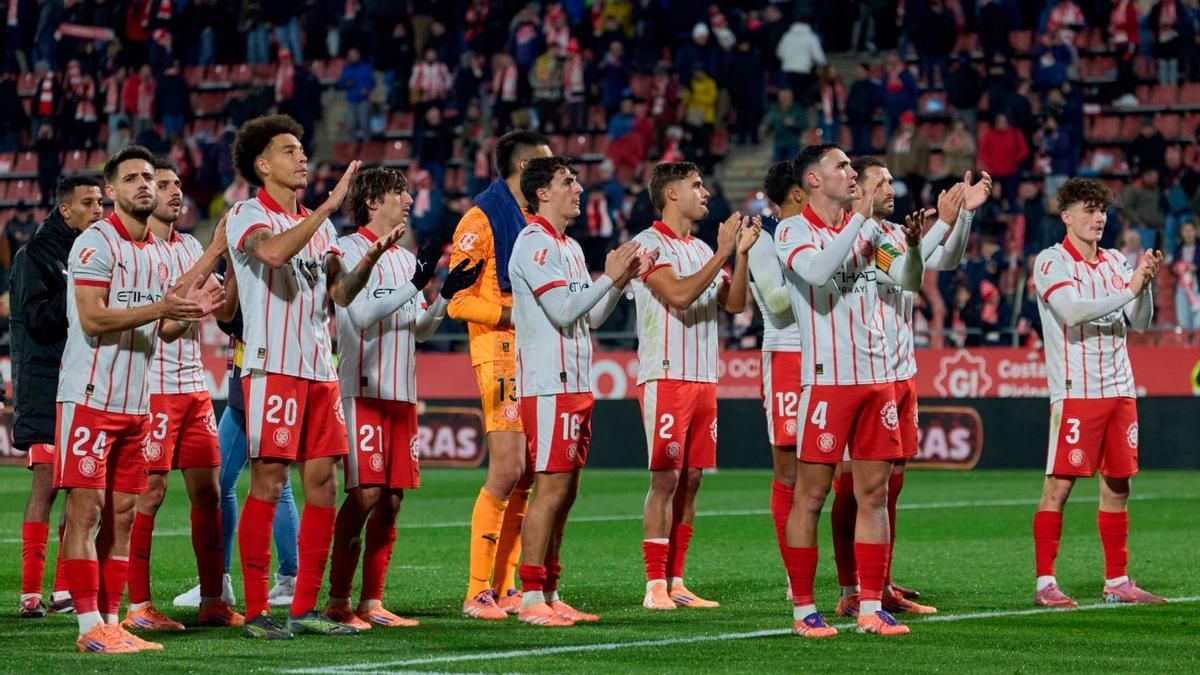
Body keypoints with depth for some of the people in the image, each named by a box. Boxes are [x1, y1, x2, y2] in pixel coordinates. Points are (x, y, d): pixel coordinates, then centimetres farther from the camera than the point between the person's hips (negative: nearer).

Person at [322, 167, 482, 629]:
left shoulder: (406, 258, 18)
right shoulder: (349, 249, -4)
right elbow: (362, 315, -15)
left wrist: (446, 296, 5)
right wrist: (415, 285, -19)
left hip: (401, 393, 8)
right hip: (363, 391, -8)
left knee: (392, 499, 5)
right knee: (366, 494, -12)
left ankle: (372, 602, 9)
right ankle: (338, 601, -8)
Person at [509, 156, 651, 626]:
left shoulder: (570, 248, 19)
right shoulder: (534, 244, -10)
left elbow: (592, 317, 20)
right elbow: (563, 310, -17)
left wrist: (624, 279, 10)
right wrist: (609, 276, -11)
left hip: (576, 385, 9)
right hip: (548, 387, -9)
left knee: (565, 492, 9)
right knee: (551, 490, -10)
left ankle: (550, 594, 12)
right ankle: (531, 599, -9)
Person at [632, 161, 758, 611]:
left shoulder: (701, 249, 17)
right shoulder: (649, 244, -6)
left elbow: (734, 304, 10)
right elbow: (679, 294, -19)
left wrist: (742, 254, -2)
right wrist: (723, 254, -18)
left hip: (704, 378, 7)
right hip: (666, 376, -7)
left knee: (690, 479, 6)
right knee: (665, 478, -9)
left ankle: (676, 581, 9)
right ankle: (655, 584, -8)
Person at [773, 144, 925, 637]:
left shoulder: (868, 229, 13)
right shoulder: (792, 233, -3)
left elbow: (910, 280, 9)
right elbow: (819, 271, -23)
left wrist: (913, 246, -11)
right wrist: (861, 215, -21)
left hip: (876, 375, 6)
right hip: (826, 379, -6)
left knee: (874, 493, 5)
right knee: (811, 495, -3)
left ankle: (871, 607, 10)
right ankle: (804, 609, 3)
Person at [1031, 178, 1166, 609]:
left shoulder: (1115, 263, 14)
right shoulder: (1052, 262, -4)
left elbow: (1139, 322, 11)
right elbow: (1071, 310, -20)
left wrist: (1146, 282, -6)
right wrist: (1128, 290, -20)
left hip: (1119, 389, 6)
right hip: (1075, 391, -6)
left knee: (1117, 486, 7)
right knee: (1059, 484, -7)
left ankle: (1117, 582, 13)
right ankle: (1045, 583, -3)